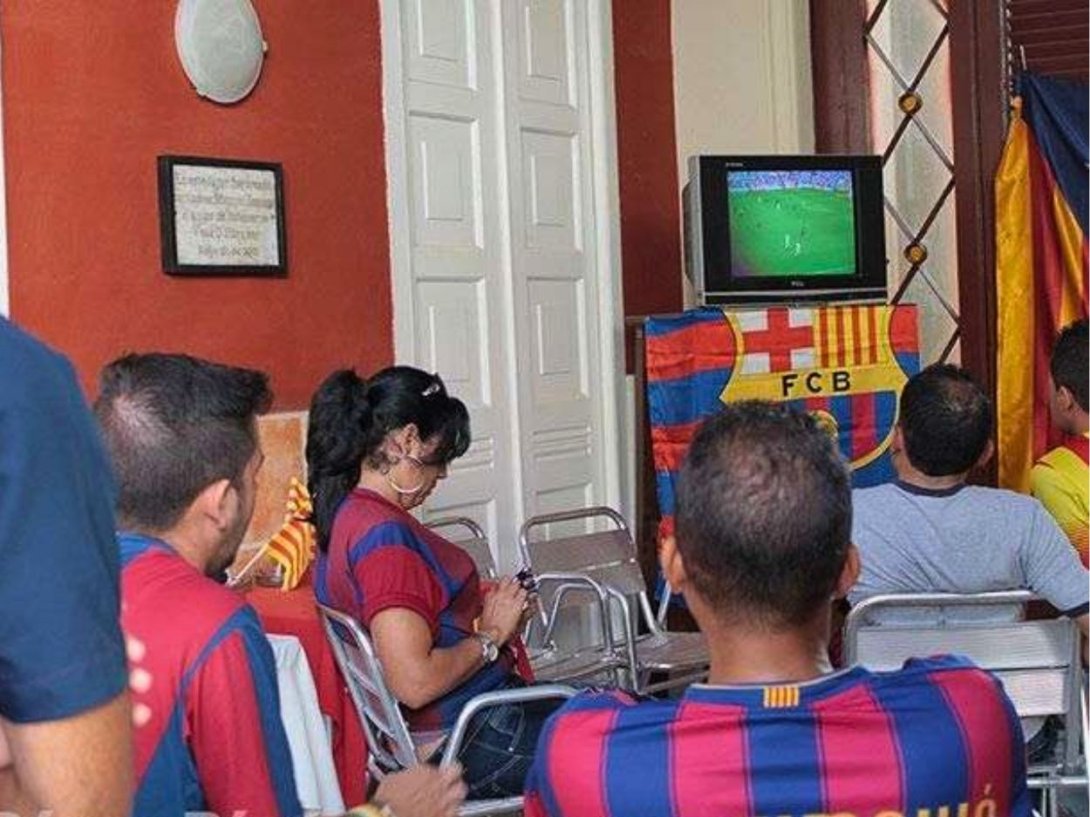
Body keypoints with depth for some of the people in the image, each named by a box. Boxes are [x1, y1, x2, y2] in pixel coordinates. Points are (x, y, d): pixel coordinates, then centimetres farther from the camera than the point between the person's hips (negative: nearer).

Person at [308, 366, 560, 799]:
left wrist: (482, 608, 6)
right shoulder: (384, 534, -22)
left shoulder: (346, 516, 9)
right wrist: (490, 635, -12)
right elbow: (415, 683, -28)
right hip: (471, 741, -10)